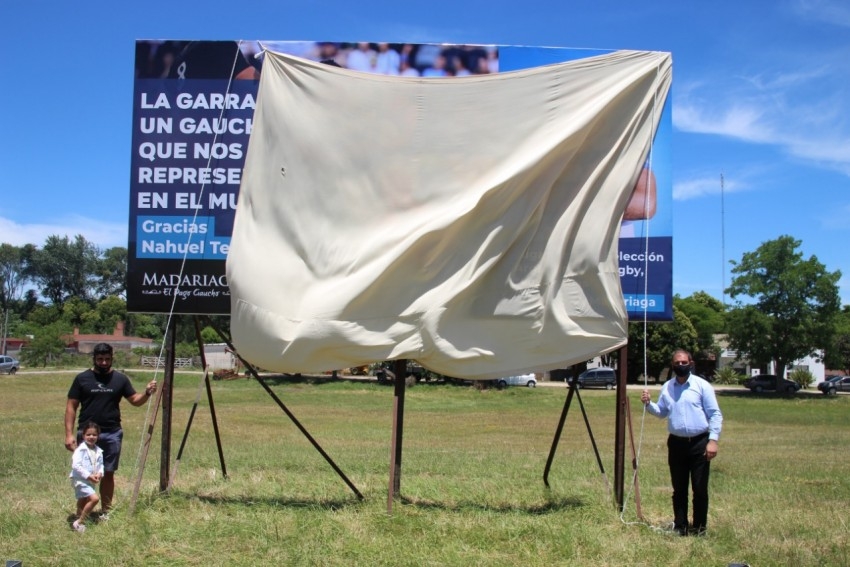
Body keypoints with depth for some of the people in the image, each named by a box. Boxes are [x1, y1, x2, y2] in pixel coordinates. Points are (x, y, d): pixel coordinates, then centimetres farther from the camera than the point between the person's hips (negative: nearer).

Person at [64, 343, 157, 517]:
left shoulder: (120, 379, 5)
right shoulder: (82, 378, 0)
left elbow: (135, 400, 8)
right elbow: (71, 407, 0)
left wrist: (147, 393, -13)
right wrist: (69, 434, -7)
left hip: (112, 434, 2)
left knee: (108, 474, 7)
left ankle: (105, 511, 18)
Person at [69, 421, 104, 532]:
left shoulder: (98, 451, 6)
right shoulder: (80, 450, -15)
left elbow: (100, 465, 12)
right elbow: (75, 465, -22)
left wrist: (99, 474, -10)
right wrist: (88, 476, -24)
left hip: (91, 481, 8)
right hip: (80, 480, -8)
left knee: (83, 503, 23)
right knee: (94, 498, -22)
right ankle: (79, 522, -12)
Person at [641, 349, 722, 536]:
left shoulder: (702, 385, -3)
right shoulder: (667, 387, 10)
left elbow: (715, 414, -4)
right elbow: (661, 412, 21)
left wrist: (713, 440, -12)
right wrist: (648, 404, 2)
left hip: (699, 443, -4)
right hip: (676, 443, 4)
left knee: (700, 489, 0)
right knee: (679, 489, 10)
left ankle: (699, 527, 13)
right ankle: (680, 526, 19)